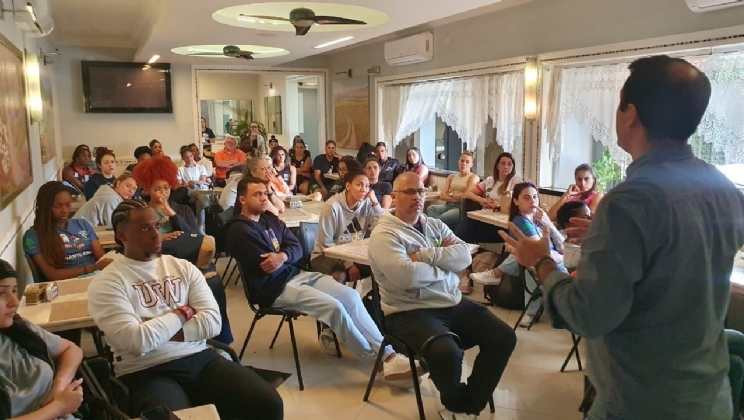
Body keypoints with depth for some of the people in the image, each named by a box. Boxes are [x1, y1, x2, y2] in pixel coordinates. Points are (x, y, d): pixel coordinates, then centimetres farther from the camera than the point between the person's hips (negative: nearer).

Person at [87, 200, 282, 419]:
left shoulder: (183, 267, 11)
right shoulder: (106, 284, -2)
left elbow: (212, 322, 0)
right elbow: (135, 342, -15)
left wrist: (157, 332, -9)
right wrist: (182, 314, -2)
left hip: (200, 359, 4)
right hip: (147, 373, -4)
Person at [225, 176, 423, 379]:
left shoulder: (269, 218, 14)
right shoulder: (240, 230, -11)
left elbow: (297, 248, 6)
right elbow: (267, 267, -18)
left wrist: (283, 256, -16)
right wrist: (284, 257, 1)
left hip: (296, 274, 8)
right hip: (274, 288, -8)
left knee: (351, 295, -10)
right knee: (334, 306, -25)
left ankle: (387, 354, -12)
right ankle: (379, 358, -11)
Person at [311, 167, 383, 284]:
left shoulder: (366, 204, -4)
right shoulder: (333, 206, -18)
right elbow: (326, 243, -15)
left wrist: (375, 203, -17)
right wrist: (348, 264, -19)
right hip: (326, 255, -5)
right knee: (339, 275, -35)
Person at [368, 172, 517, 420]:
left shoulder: (435, 225, 13)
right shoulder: (384, 234, -9)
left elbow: (464, 256, -1)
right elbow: (407, 276, -25)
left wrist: (426, 255, -15)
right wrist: (444, 265, -7)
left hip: (454, 304, 7)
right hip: (410, 311, -7)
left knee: (503, 337, -4)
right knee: (447, 352, -32)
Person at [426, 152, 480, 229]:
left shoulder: (473, 177, 5)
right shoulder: (451, 177, 20)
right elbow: (442, 195, 7)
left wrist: (451, 194, 6)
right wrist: (458, 197, -7)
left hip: (462, 207, -5)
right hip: (448, 205, 5)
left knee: (441, 219, -34)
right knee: (431, 208, -29)